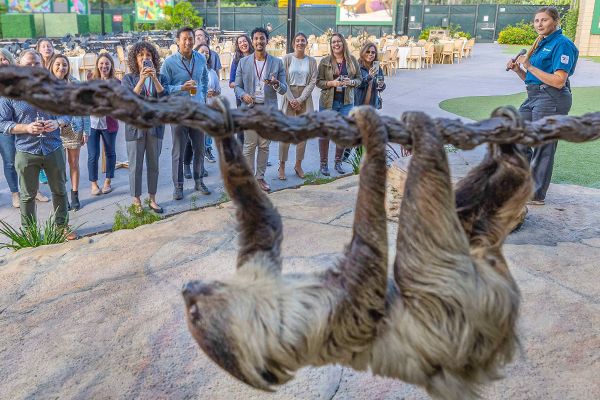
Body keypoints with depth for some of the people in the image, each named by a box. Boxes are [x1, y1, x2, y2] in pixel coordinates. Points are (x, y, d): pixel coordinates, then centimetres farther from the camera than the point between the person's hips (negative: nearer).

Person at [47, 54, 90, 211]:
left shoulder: (75, 84, -2)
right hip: (55, 130, 0)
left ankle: (75, 195, 20)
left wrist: (86, 131, -3)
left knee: (74, 162, 8)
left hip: (74, 129, 0)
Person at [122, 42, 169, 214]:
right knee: (135, 166, 3)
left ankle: (152, 199, 23)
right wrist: (142, 80, -24)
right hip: (135, 126, -1)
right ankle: (137, 201, 17)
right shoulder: (128, 78, 0)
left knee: (153, 165, 10)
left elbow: (165, 98, -12)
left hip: (155, 126, 2)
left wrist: (154, 79, -23)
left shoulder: (160, 77, 4)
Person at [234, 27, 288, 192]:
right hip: (249, 109, 0)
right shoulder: (243, 62, 8)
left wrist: (276, 84, -19)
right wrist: (243, 95, -14)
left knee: (264, 146, 6)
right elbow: (237, 86, 9)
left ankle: (260, 177, 18)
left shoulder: (277, 63, 6)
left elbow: (284, 89, 4)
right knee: (249, 146, -1)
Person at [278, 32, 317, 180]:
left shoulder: (311, 61, 7)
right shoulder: (286, 58, 0)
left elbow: (312, 82, 1)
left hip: (305, 98, 3)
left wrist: (300, 100, -9)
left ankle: (298, 165, 16)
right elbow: (283, 81, -4)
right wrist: (292, 100, -12)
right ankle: (282, 167, 3)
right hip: (289, 97, -3)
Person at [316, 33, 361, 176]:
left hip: (346, 102, 2)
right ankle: (324, 163, 13)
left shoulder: (352, 60, 6)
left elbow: (359, 78, 11)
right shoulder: (325, 61, 0)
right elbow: (318, 81, 0)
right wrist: (332, 83, -17)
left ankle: (338, 162, 23)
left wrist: (351, 82, -10)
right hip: (328, 102, -2)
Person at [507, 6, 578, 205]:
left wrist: (530, 67, -19)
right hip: (533, 97, 9)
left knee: (543, 147, -3)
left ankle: (537, 195, 7)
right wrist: (518, 69, 0)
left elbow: (559, 81, -20)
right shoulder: (541, 44, 17)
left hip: (551, 99, -9)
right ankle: (530, 179, 26)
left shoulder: (562, 44, -11)